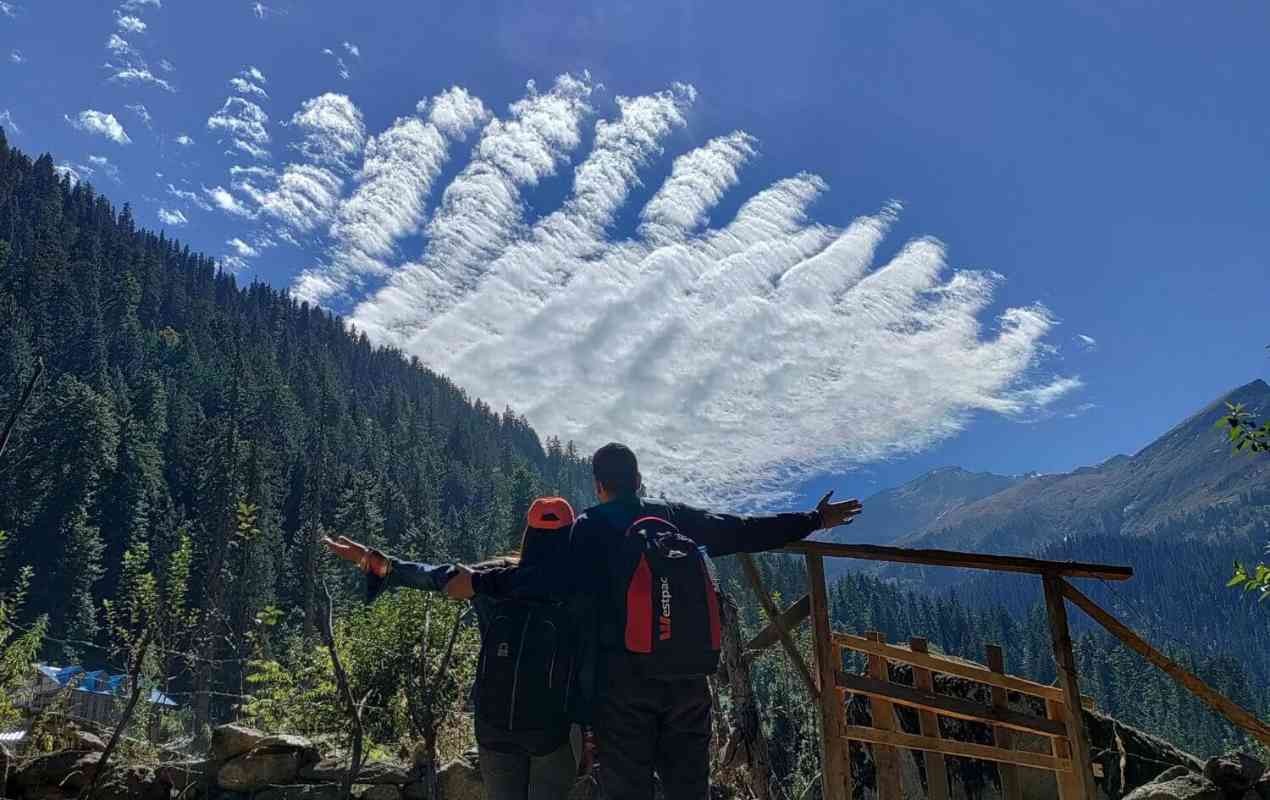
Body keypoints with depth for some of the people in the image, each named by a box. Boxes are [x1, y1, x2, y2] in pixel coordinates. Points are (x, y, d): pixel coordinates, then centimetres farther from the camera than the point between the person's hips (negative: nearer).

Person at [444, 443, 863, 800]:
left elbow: (552, 575, -20)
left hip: (624, 676, -3)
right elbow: (745, 532, 7)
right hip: (687, 672, 3)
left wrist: (478, 583, -17)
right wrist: (814, 520, 17)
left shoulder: (590, 527, -3)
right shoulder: (676, 517, 5)